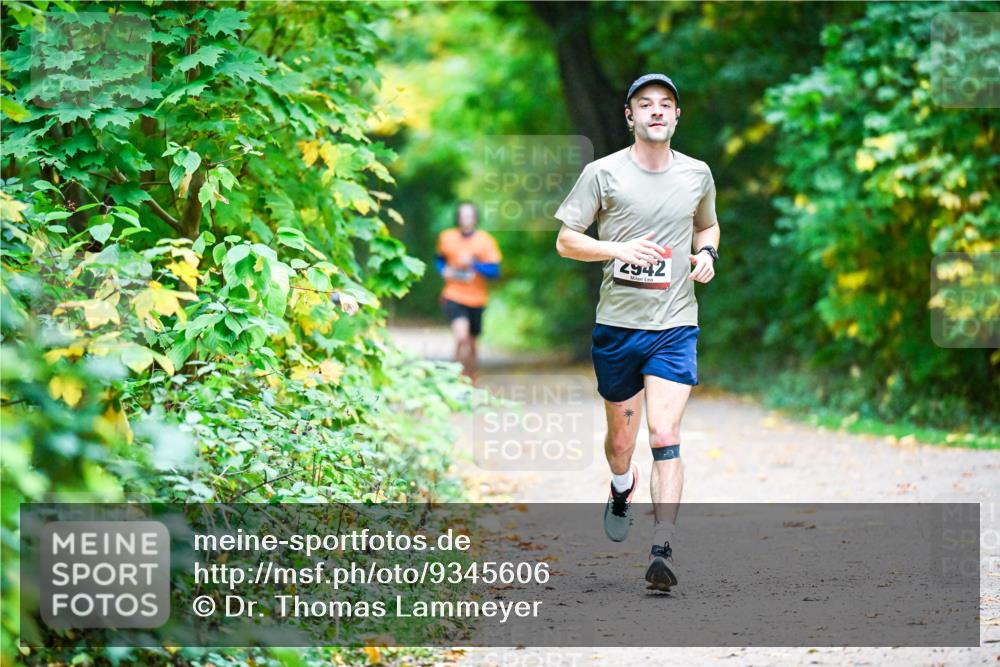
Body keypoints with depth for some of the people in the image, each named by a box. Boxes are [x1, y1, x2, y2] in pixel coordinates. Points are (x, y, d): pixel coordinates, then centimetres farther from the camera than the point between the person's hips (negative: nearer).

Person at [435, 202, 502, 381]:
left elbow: (494, 271, -8)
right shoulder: (446, 237, 1)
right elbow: (439, 259, 20)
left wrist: (473, 263, -21)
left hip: (476, 299, 1)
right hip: (453, 297, -1)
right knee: (461, 336, -23)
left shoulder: (486, 241, -3)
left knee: (471, 343, 13)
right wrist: (444, 270, -1)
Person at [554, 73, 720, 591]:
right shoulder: (603, 173, -4)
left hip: (675, 327, 0)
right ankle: (622, 489, 49)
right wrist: (617, 249, -18)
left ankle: (662, 551, -16)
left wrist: (707, 253, 3)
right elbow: (565, 241, -2)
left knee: (665, 437, -14)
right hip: (617, 323, 0)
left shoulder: (697, 174, 6)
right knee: (620, 439, 13)